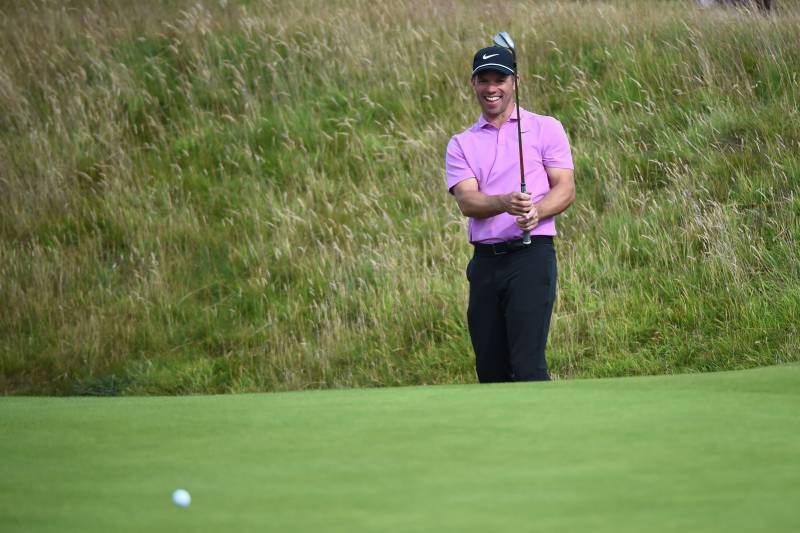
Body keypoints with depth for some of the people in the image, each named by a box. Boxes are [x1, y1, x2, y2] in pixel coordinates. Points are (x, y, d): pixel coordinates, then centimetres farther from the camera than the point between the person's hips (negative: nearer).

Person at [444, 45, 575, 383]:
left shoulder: (545, 128, 7)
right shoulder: (461, 144, 12)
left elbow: (565, 188, 0)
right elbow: (467, 201, -3)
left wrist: (536, 210, -22)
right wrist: (505, 203, -25)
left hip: (531, 256, -4)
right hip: (484, 262, 4)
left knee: (527, 364, -15)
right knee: (489, 368, 4)